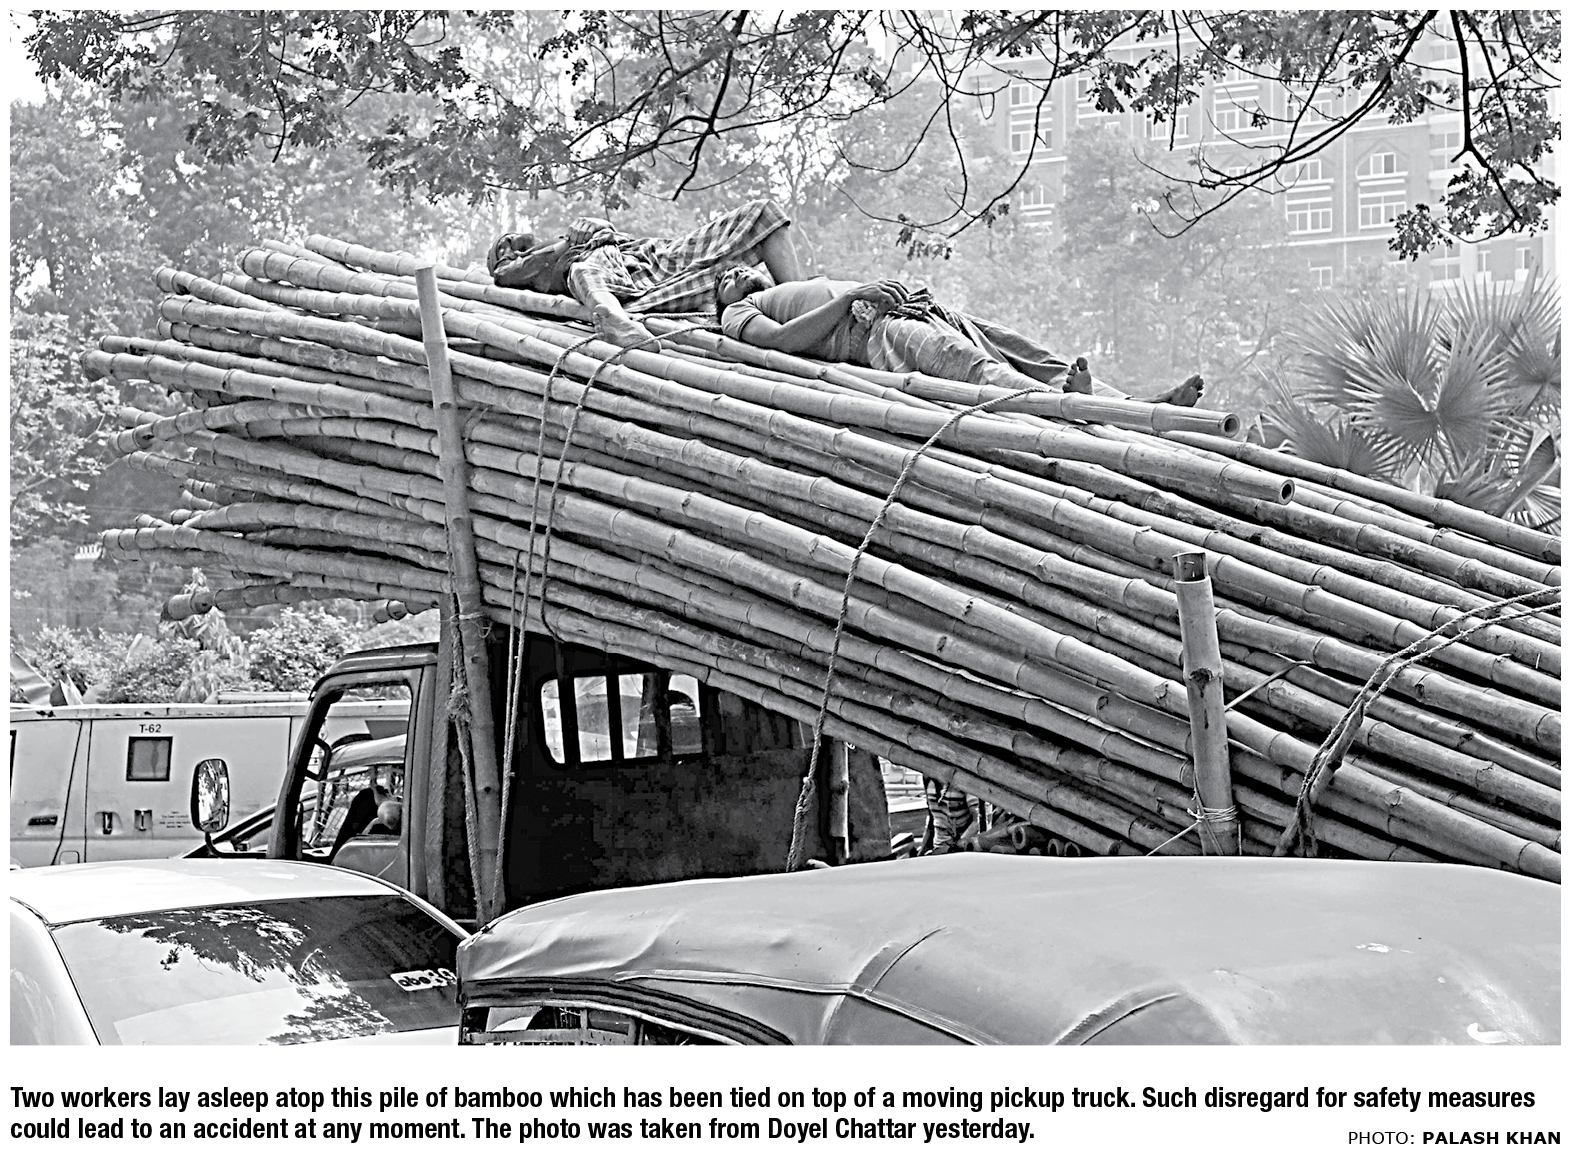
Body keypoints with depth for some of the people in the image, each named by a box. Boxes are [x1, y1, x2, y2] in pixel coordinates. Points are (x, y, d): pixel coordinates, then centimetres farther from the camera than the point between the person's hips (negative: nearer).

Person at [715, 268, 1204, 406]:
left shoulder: (813, 287, 44)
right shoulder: (740, 313, 21)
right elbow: (782, 338, -2)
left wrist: (910, 293, 8)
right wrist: (853, 296, -7)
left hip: (924, 311, 8)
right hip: (877, 327, -8)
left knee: (1034, 357, -15)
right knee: (979, 368, -37)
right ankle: (1063, 403, -64)